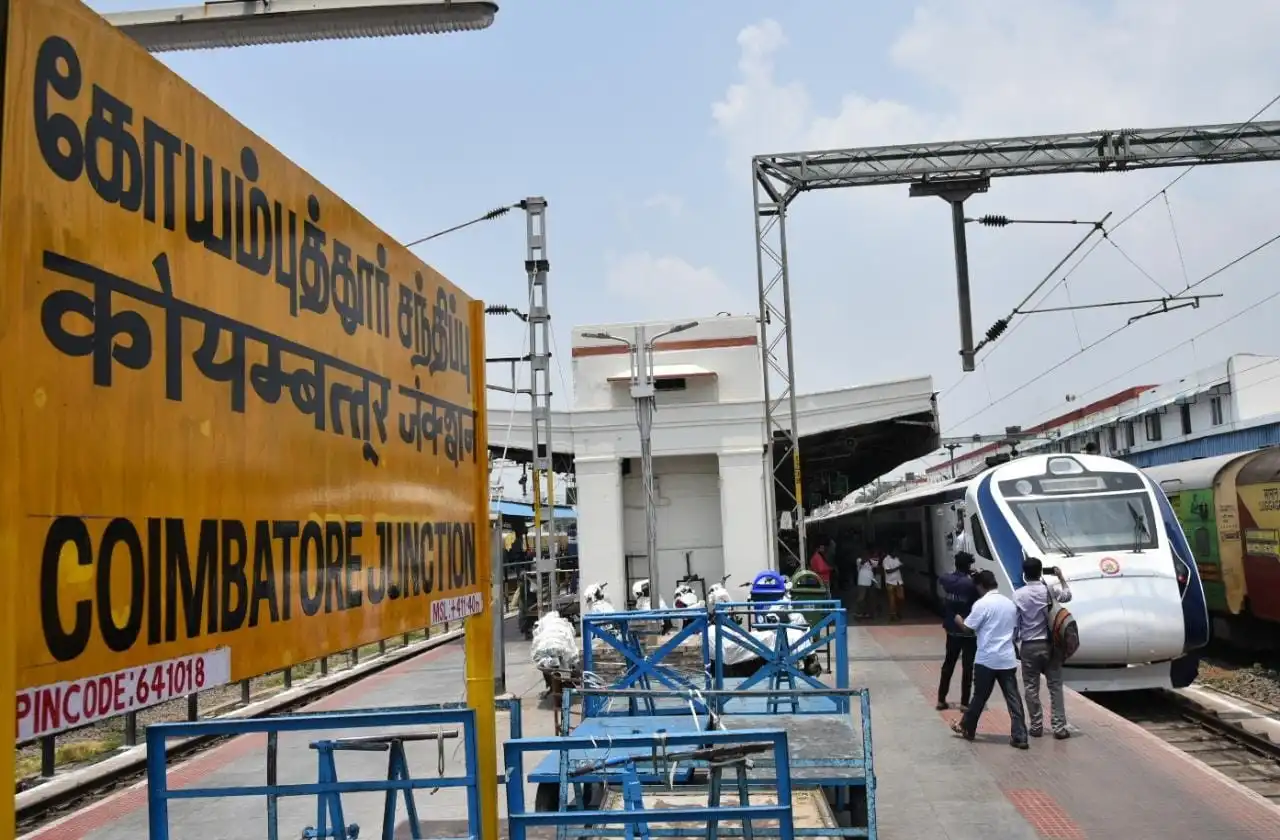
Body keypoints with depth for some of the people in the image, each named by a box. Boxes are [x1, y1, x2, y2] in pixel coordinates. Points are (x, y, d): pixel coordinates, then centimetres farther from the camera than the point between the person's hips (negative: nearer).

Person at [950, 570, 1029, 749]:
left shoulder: (982, 604, -11)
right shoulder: (1010, 603, 10)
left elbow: (967, 627, -8)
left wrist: (958, 620, 12)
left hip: (987, 659, -5)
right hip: (1008, 659, 5)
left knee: (980, 697, 8)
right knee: (1013, 698, 3)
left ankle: (967, 728, 23)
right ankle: (1019, 737, 0)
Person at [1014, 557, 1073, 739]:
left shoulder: (1018, 594, -8)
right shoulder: (1050, 590, -5)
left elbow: (1015, 622, -5)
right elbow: (1067, 596, 16)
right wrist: (1061, 577, 26)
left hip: (1029, 646, -1)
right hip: (1049, 645, 1)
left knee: (1031, 688, 8)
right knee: (1055, 686, 7)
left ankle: (1036, 727, 12)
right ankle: (1059, 728, 6)